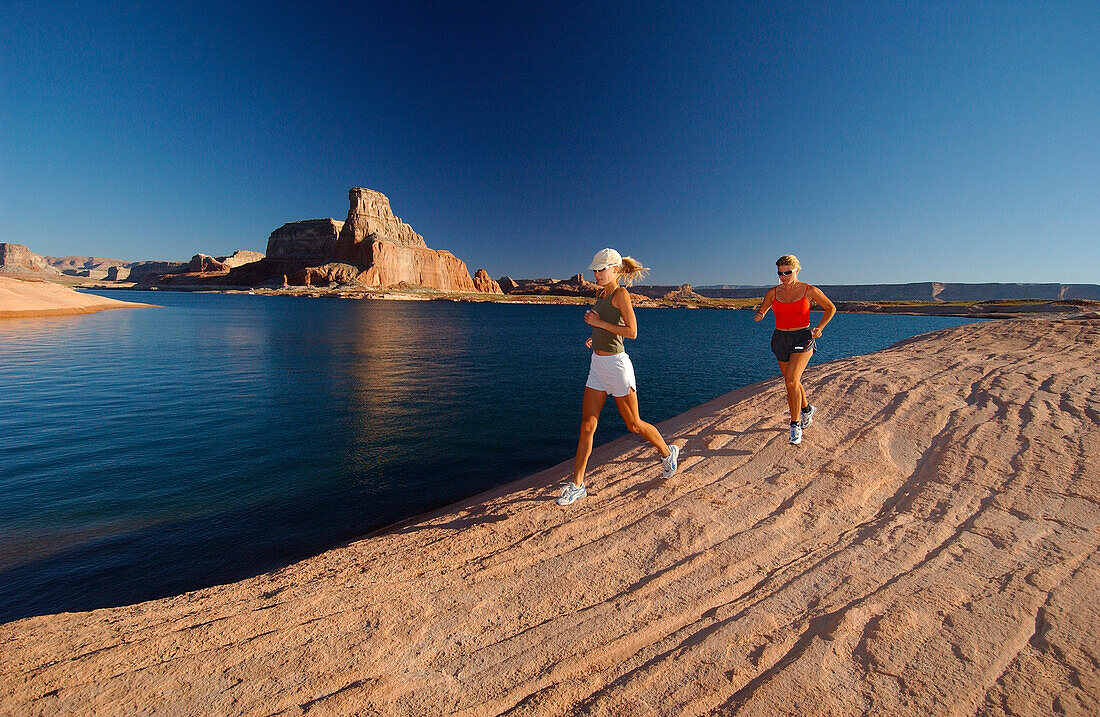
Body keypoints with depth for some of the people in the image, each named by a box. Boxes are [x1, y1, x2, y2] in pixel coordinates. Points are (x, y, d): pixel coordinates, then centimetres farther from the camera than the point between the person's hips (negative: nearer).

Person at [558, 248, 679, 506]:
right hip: (597, 364, 8)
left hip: (616, 364, -7)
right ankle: (577, 484, 11)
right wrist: (595, 337, 9)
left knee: (634, 424, 8)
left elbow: (632, 332, -18)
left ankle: (668, 453, 37)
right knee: (586, 425, 3)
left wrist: (599, 322, -16)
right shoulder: (602, 294, 14)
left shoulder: (621, 294, -11)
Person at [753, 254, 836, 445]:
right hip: (780, 339, 4)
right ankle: (807, 409, 44)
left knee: (792, 381, -20)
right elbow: (761, 310, 13)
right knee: (791, 382, 16)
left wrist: (819, 328, -3)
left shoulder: (810, 291, -4)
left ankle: (795, 425, -7)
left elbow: (830, 308, 9)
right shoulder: (773, 292, 3)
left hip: (802, 338, -4)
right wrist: (758, 315, -11)